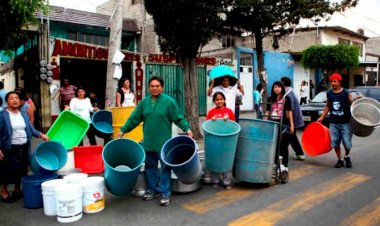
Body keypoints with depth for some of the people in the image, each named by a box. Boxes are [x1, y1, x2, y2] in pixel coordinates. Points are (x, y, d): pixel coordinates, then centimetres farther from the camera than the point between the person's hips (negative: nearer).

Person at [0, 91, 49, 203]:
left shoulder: (24, 114, 9)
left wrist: (40, 134, -6)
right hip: (10, 149, -5)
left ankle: (17, 189, 33)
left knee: (22, 170, 13)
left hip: (24, 147, 5)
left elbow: (30, 129, 9)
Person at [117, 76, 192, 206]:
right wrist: (123, 130, 8)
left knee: (165, 168, 3)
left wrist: (187, 128, -18)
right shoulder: (144, 102, 6)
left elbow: (179, 118, -5)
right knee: (150, 167, 15)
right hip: (148, 142, 4)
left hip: (163, 143, -4)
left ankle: (165, 193, 15)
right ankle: (153, 189, 30)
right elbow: (134, 119, 10)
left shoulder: (168, 101, -6)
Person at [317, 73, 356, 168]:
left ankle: (347, 157, 30)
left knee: (347, 143, 1)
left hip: (345, 122, -3)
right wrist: (321, 117, 14)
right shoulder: (329, 93, 6)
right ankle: (340, 160, 21)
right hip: (333, 122, 3)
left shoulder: (346, 93, -5)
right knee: (335, 142, 4)